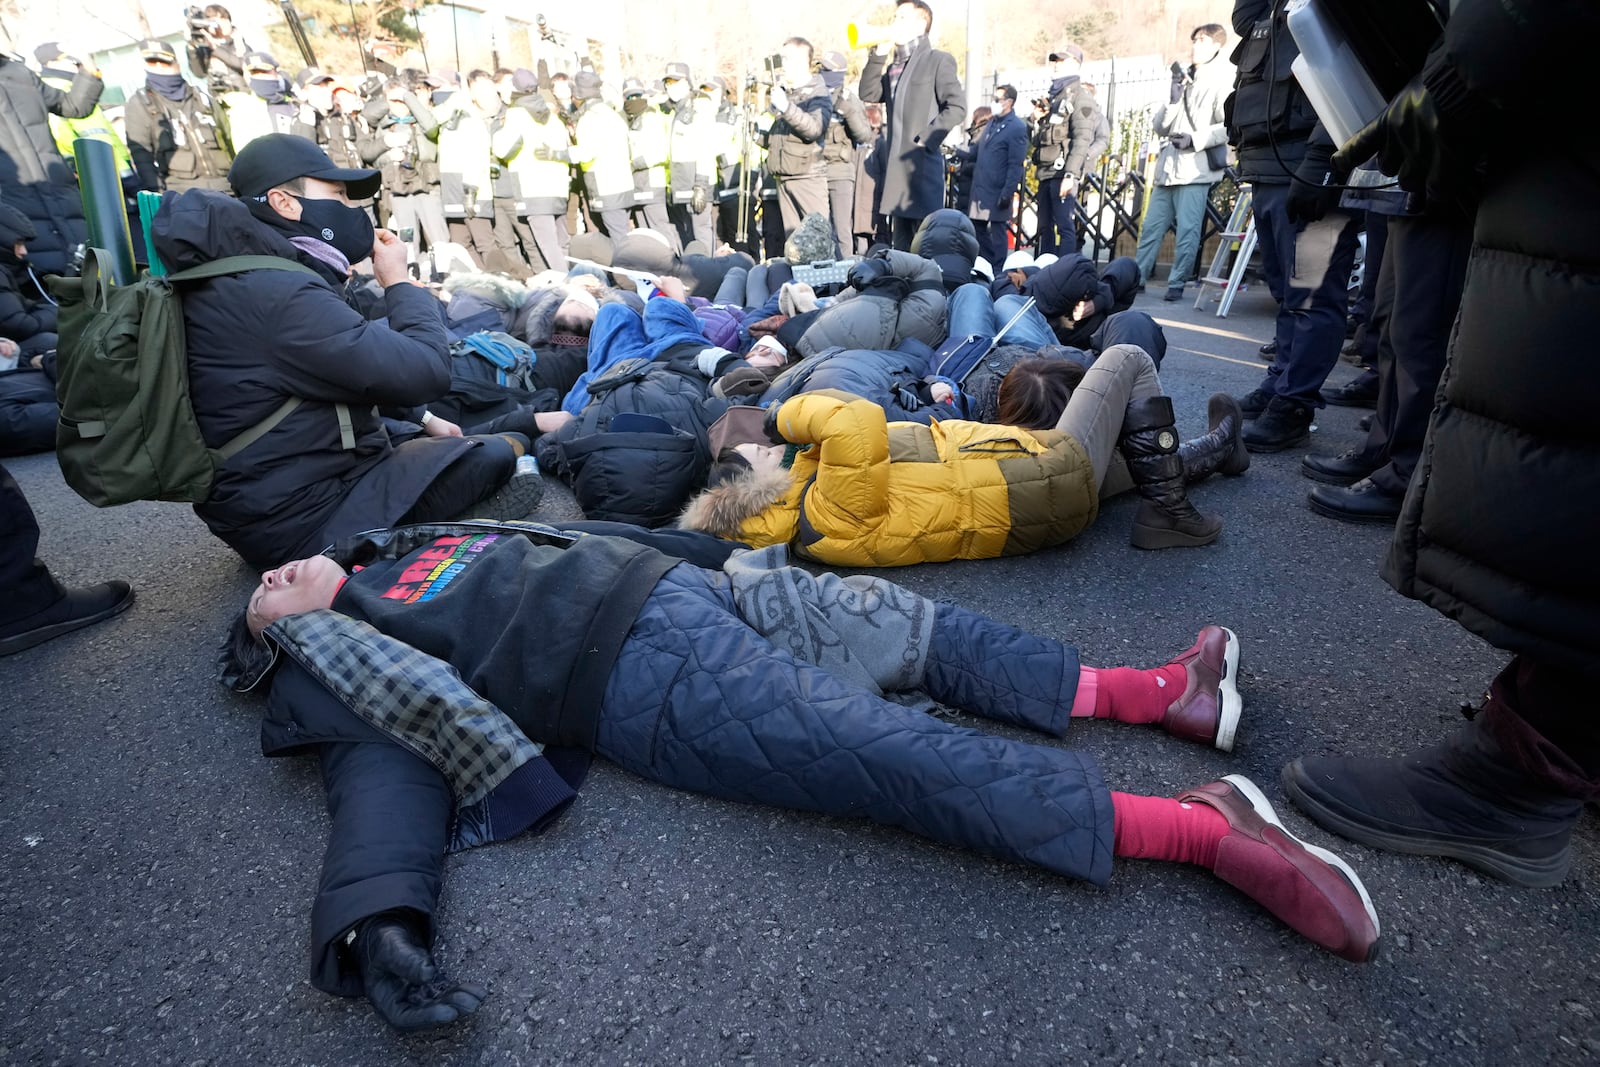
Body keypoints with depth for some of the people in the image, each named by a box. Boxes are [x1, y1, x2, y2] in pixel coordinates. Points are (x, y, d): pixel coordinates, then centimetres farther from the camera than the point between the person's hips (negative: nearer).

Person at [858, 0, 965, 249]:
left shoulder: (938, 60, 0)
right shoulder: (892, 66, 20)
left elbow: (957, 107, -9)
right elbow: (869, 94, 9)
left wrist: (927, 140, -14)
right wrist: (876, 55, 4)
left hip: (922, 165, -7)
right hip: (896, 167, 7)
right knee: (901, 245, 9)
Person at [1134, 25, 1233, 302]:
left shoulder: (1222, 81, 1)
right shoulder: (1182, 80, 21)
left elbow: (1229, 127, -10)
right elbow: (1158, 127, 13)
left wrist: (1196, 140, -19)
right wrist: (1173, 100, -2)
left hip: (1195, 170, -7)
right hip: (1167, 168, 7)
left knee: (1188, 230, -8)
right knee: (1150, 226, 8)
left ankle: (1176, 285, -3)